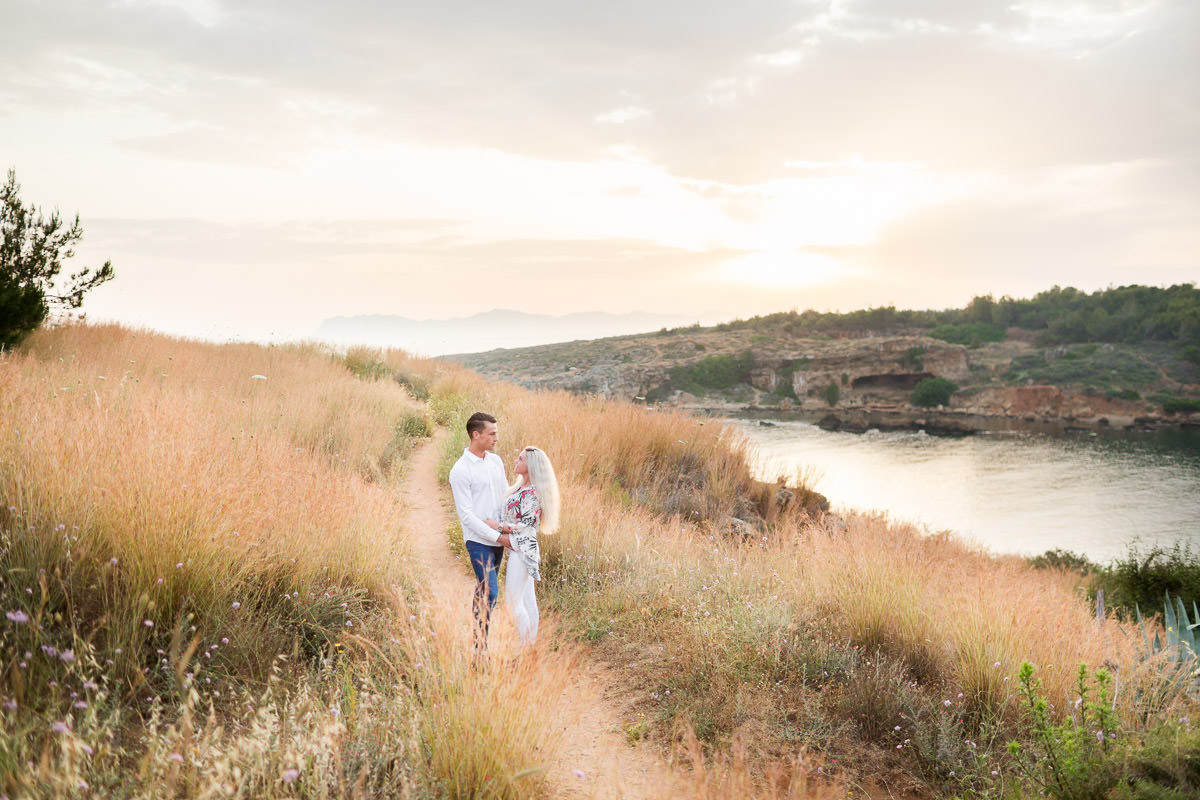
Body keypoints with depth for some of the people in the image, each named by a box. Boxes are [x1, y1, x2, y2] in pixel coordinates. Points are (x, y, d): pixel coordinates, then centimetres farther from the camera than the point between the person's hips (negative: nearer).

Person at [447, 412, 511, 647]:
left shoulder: (496, 461, 9)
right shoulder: (461, 470, -13)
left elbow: (506, 495, 17)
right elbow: (466, 515, -15)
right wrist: (498, 537, -16)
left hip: (498, 537, 7)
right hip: (478, 540, -7)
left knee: (484, 588, 14)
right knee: (490, 592, -12)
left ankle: (476, 634, 25)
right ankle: (481, 646, -4)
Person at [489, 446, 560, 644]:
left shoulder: (531, 494, -19)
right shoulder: (522, 488, 10)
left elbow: (527, 527, -19)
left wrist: (498, 526, -17)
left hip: (522, 551, -10)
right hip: (521, 551, 10)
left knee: (513, 600, -6)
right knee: (527, 599, 15)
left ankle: (526, 645, 1)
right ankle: (531, 642, 23)